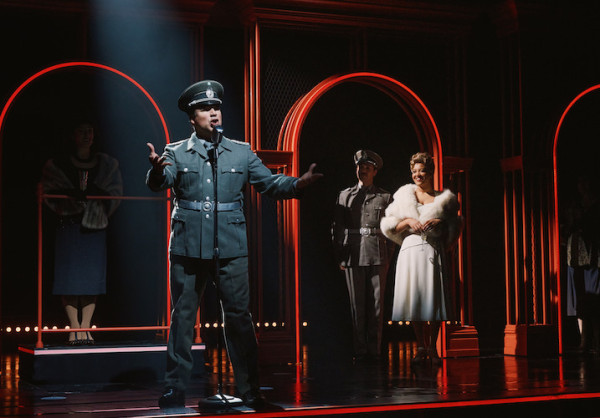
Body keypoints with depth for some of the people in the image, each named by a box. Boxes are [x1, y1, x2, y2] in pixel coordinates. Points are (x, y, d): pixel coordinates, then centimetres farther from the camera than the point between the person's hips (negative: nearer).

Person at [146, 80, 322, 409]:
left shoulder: (242, 153, 10)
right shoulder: (176, 153, 4)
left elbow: (269, 183, 7)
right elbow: (160, 184, -11)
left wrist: (299, 183, -13)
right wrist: (156, 170, -35)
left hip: (231, 249, 1)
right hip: (187, 248, -1)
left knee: (239, 317, 4)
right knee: (182, 317, 6)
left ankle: (249, 391, 13)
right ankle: (175, 388, 16)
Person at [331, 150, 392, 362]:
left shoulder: (385, 197, 11)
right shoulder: (344, 195, 12)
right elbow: (337, 228, 10)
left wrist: (389, 258, 2)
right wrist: (339, 256, 2)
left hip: (377, 256, 0)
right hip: (353, 255, 0)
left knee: (376, 304, 0)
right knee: (356, 305, 1)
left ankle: (374, 350, 6)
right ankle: (359, 350, 6)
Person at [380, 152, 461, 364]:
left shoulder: (444, 199, 9)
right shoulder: (404, 196, 12)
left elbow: (454, 229, 11)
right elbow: (388, 226, 8)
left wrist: (440, 222, -7)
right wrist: (407, 221, -8)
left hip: (435, 251, -1)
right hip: (411, 251, 1)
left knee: (434, 299, -4)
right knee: (414, 297, 0)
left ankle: (432, 347, 8)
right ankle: (421, 347, 10)